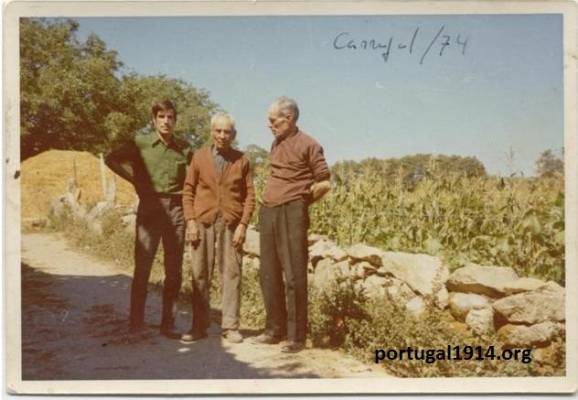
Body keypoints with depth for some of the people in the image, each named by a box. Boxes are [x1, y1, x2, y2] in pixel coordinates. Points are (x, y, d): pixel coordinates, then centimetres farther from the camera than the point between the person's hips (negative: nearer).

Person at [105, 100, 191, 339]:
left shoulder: (184, 148, 7)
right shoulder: (140, 143, 1)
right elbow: (112, 159, 6)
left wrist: (186, 193, 4)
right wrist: (135, 179, 1)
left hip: (176, 209, 3)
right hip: (149, 208, -3)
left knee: (174, 270, 5)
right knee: (142, 266, -5)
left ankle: (168, 324, 14)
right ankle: (136, 324, 3)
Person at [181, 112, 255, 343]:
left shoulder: (241, 161, 6)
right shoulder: (199, 157, 8)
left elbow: (249, 195, 5)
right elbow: (188, 191, 8)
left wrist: (243, 225, -4)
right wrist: (190, 221, -2)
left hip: (231, 224, -1)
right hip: (203, 222, 1)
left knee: (231, 275, 0)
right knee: (200, 275, 3)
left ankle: (231, 327, 7)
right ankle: (199, 326, 11)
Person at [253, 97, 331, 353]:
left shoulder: (307, 145, -5)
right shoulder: (276, 143, 16)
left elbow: (324, 184, -4)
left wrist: (299, 202, 5)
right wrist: (274, 200, 15)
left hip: (291, 214, -7)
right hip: (268, 212, 8)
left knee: (294, 275, -6)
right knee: (269, 274, 10)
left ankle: (296, 337, 1)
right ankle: (275, 330, 20)